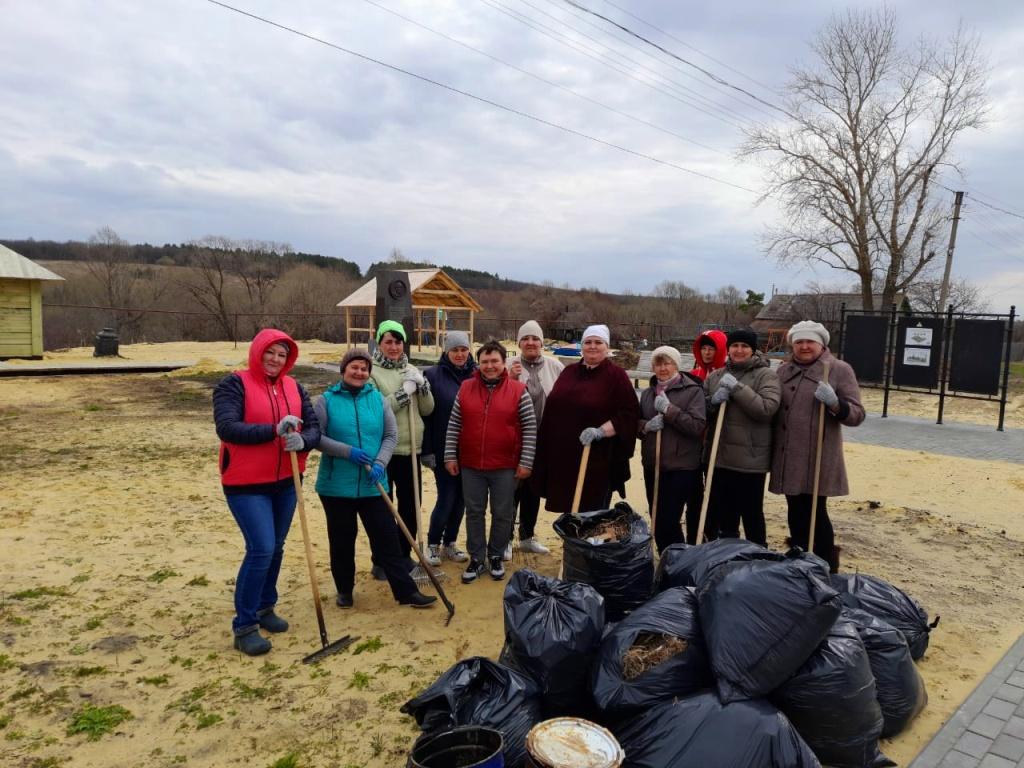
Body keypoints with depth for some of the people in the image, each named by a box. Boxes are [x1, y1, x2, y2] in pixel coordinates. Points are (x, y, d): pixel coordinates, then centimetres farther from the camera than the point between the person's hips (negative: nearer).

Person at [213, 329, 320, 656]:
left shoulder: (293, 387, 5)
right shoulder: (234, 384, -10)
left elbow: (314, 427, 0)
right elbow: (226, 428, -22)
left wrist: (301, 440, -23)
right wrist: (273, 430, -31)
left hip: (285, 482, 6)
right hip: (246, 484, -6)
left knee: (275, 549, 15)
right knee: (261, 549, -12)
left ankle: (265, 607, 34)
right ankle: (244, 626, 2)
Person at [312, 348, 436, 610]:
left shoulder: (378, 399, 4)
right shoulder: (326, 400, -3)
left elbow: (391, 435, 2)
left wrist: (380, 462, -13)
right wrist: (348, 452, -18)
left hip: (373, 485, 1)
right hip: (336, 486, -1)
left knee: (387, 538, 3)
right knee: (342, 541, 12)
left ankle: (406, 591, 10)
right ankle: (344, 589, 31)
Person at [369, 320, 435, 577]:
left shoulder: (411, 370, 9)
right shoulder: (372, 371, -8)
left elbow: (427, 410, 7)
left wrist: (422, 385, -9)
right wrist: (404, 392, -17)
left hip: (410, 450, 6)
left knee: (411, 505, 13)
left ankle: (404, 555, 30)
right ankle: (381, 562, 19)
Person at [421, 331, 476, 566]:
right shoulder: (433, 375, -5)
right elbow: (425, 414, -7)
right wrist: (427, 450, -11)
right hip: (443, 450, -3)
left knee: (461, 499, 11)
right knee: (446, 499, -1)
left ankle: (450, 544, 28)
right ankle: (433, 544, 19)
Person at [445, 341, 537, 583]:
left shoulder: (518, 390, -6)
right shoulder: (465, 388, 2)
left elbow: (530, 428, -4)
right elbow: (454, 425, 5)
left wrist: (526, 462, -8)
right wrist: (450, 456, 1)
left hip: (506, 467, -2)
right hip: (470, 465, 2)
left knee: (502, 514, 10)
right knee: (474, 513, 11)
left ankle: (496, 556, 29)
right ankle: (476, 558, 25)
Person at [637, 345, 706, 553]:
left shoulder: (693, 390, -5)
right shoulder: (648, 393, 11)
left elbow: (698, 426, -15)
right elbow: (635, 424, 14)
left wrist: (668, 409, -19)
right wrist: (646, 426, -8)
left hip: (681, 467, -5)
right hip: (652, 466, 6)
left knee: (669, 520, -7)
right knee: (657, 520, 12)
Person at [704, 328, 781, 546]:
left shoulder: (766, 375, -4)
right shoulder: (714, 376, 9)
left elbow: (767, 408, -19)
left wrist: (737, 388, -20)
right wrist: (713, 402, -9)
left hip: (751, 459, -5)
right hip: (720, 457, 5)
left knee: (752, 516, 7)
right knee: (723, 516, 17)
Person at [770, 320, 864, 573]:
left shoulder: (839, 370, -3)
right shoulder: (784, 370, 11)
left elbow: (856, 415, -6)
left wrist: (834, 403, -25)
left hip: (818, 459, -5)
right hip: (788, 458, 5)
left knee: (815, 513, -1)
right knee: (796, 514, 13)